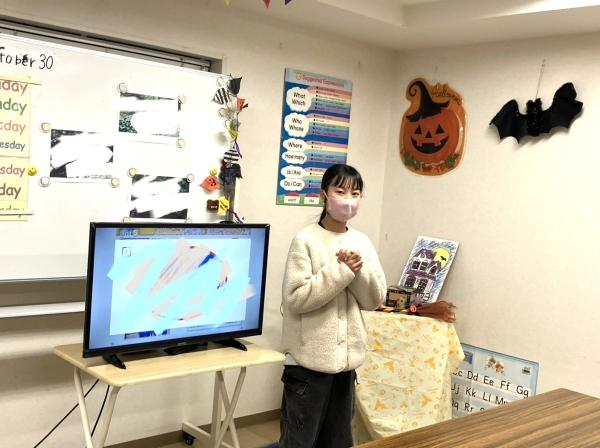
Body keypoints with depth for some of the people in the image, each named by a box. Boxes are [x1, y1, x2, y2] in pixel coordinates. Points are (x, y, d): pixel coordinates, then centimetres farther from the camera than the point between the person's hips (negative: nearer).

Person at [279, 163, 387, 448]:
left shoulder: (362, 242, 6)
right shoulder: (306, 240, -10)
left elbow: (375, 299, 4)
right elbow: (295, 298, -18)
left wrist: (359, 270, -13)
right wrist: (341, 270, -20)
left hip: (346, 357, 6)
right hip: (310, 359, -6)